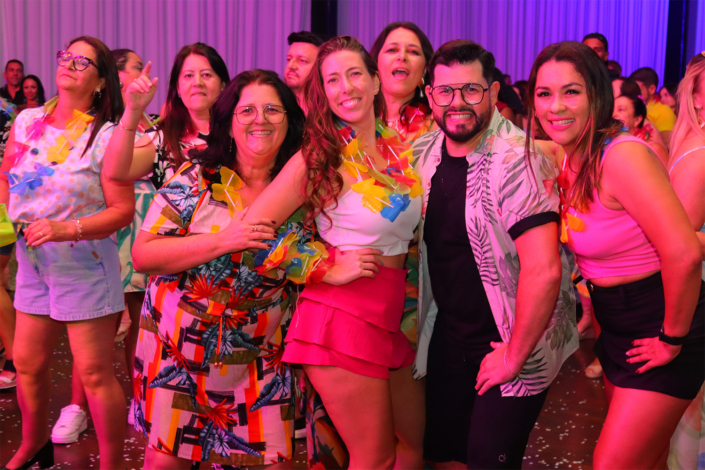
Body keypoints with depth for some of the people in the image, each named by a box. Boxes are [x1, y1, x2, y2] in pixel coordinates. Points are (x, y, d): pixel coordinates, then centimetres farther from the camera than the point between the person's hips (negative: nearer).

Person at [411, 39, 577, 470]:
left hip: (514, 341, -6)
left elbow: (544, 270, -28)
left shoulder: (517, 161, -22)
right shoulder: (424, 154, 0)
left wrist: (513, 357, -20)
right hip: (448, 334, 6)